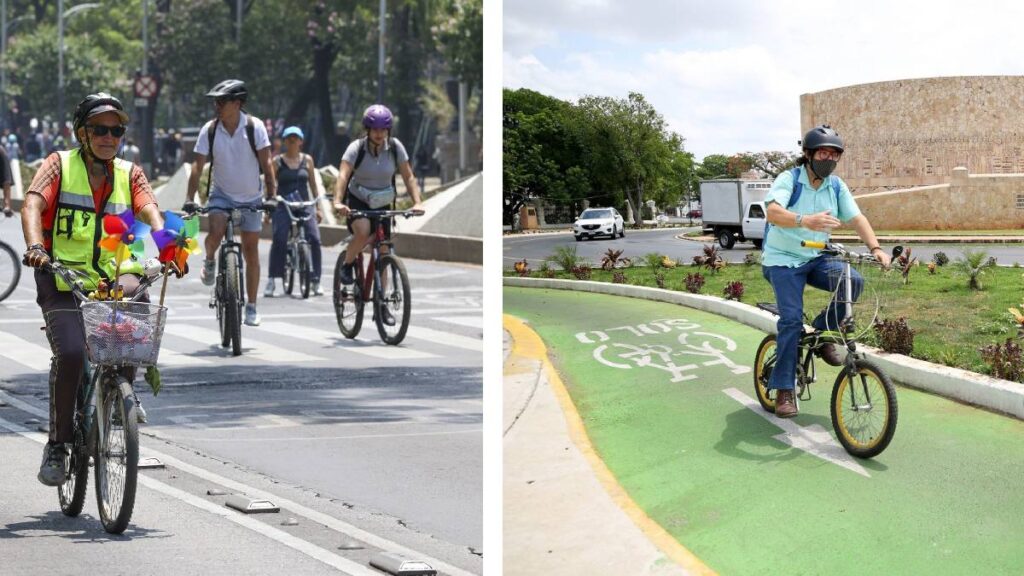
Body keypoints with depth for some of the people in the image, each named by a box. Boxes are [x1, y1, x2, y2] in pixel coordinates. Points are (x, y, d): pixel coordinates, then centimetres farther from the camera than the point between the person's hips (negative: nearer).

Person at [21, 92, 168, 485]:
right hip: (63, 282, -2)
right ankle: (57, 443, -3)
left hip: (113, 278, 2)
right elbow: (32, 205, -13)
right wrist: (35, 247, -33)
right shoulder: (59, 165, 3)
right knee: (71, 354, -24)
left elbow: (151, 212, -7)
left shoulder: (129, 174, 10)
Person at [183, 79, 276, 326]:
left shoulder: (255, 126, -13)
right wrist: (189, 200, -18)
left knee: (251, 252, 2)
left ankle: (251, 307, 13)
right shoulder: (210, 129, -10)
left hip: (251, 197, 0)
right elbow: (198, 166, -10)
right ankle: (209, 262, 5)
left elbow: (266, 163, -13)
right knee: (216, 232, -29)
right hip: (222, 194, 0)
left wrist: (272, 195, -22)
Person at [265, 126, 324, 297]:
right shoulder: (277, 162, 5)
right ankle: (272, 281, -13)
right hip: (283, 206, -2)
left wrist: (318, 208, 15)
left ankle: (315, 281, -2)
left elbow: (313, 184, 16)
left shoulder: (307, 160, 10)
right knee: (279, 240, -19)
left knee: (314, 239, -13)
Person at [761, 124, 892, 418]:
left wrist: (875, 248, -21)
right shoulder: (789, 179, -14)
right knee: (792, 320, -18)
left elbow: (856, 218, -3)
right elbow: (773, 212, -32)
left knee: (853, 281, -22)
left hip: (816, 259, 5)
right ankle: (784, 391, -10)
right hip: (783, 261, -5)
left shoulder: (836, 186, 3)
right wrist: (806, 221, -51)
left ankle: (823, 332, 0)